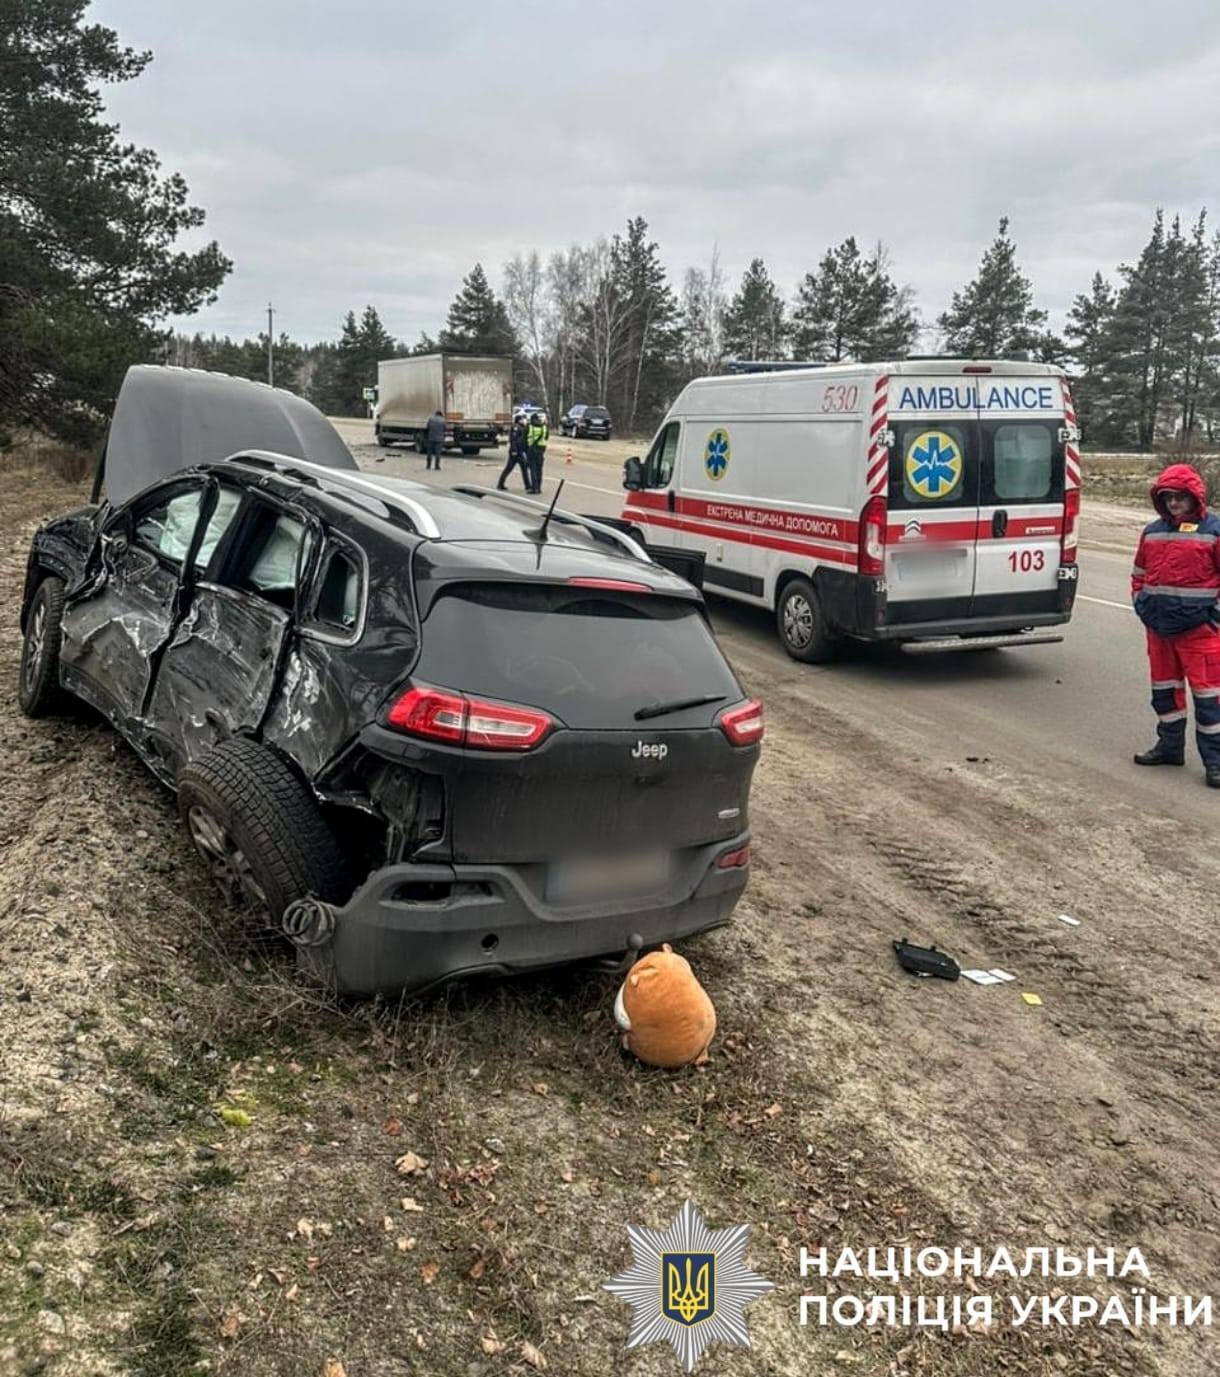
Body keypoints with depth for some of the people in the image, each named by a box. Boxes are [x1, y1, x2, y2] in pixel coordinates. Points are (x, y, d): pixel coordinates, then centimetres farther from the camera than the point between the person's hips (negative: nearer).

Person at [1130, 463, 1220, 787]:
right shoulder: (1153, 531, 10)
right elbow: (1139, 572, 21)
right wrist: (1141, 604, 10)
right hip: (1158, 626, 6)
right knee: (1164, 688, 15)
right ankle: (1170, 745, 30)